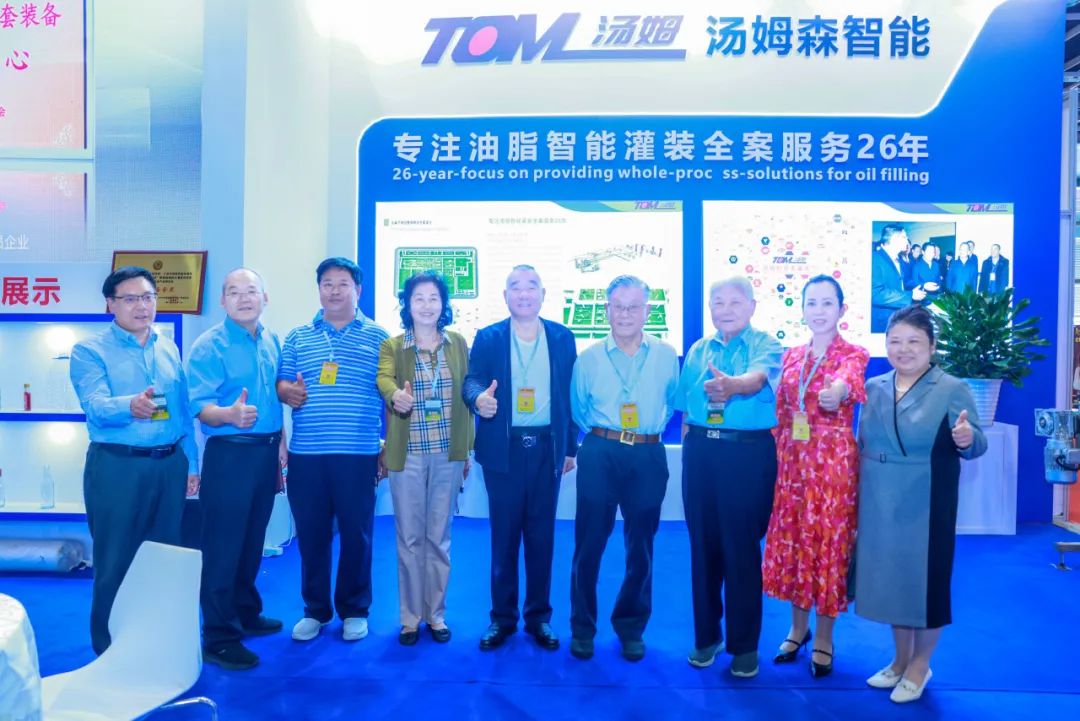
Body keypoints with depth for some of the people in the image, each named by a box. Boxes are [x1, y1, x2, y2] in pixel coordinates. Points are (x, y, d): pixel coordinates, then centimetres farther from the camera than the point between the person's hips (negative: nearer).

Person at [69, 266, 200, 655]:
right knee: (115, 563, 5)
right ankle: (110, 651, 22)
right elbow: (96, 406, -20)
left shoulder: (169, 349, 11)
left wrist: (191, 464, 9)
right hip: (117, 466, -4)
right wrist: (130, 405, -41)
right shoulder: (89, 350, -3)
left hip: (170, 464, 5)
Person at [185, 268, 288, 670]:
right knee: (223, 545, -1)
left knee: (253, 540, 17)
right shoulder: (209, 346, -10)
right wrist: (230, 415, -39)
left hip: (266, 451, 7)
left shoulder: (271, 342, 10)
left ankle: (246, 613, 33)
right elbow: (200, 407, -19)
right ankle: (219, 637, 10)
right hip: (229, 453, -6)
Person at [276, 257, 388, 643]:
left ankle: (354, 610, 23)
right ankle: (315, 610, 27)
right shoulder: (297, 337, 12)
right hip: (306, 454, 2)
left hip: (358, 454, -2)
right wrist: (287, 390, -12)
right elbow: (281, 382, 13)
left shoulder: (377, 337, 5)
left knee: (356, 533, 6)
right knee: (310, 534, 10)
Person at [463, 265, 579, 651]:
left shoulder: (563, 338, 6)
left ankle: (539, 616, 23)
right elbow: (472, 380, -5)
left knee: (541, 536, 9)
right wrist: (478, 397, -29)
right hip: (503, 450, -1)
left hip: (547, 449, 1)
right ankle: (502, 617, 21)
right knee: (504, 536, 7)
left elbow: (570, 394, 7)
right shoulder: (487, 338, 4)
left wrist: (570, 447, 5)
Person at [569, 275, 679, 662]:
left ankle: (631, 628, 26)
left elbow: (670, 403, 14)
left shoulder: (666, 356, 4)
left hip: (648, 457, 1)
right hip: (599, 455, -1)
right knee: (589, 542, 3)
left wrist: (648, 431, 12)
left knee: (641, 546, 9)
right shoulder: (588, 359, 4)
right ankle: (582, 628, 18)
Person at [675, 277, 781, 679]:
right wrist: (692, 448, 8)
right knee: (703, 545, 10)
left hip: (748, 453, -4)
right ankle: (706, 635, 27)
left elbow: (758, 378, -26)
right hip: (700, 452, 4)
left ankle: (745, 645, 20)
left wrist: (732, 385, -47)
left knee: (742, 549, 2)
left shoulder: (766, 346, -4)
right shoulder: (697, 351, 11)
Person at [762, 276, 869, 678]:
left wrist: (838, 391, -53)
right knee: (791, 544, 10)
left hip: (833, 461, -4)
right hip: (792, 460, 5)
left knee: (828, 545, 3)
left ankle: (824, 638, 21)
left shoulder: (853, 355, -5)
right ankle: (798, 627, 30)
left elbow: (848, 381, -30)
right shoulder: (791, 356, 9)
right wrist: (778, 458, 6)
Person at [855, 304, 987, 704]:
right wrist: (856, 495, 12)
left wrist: (967, 439, -37)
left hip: (926, 505, -4)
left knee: (925, 576, 6)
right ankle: (900, 659, 33)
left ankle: (919, 666, 27)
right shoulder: (873, 387, 5)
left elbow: (975, 443, -15)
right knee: (890, 575, 14)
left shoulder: (952, 388, -8)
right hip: (879, 503, 5)